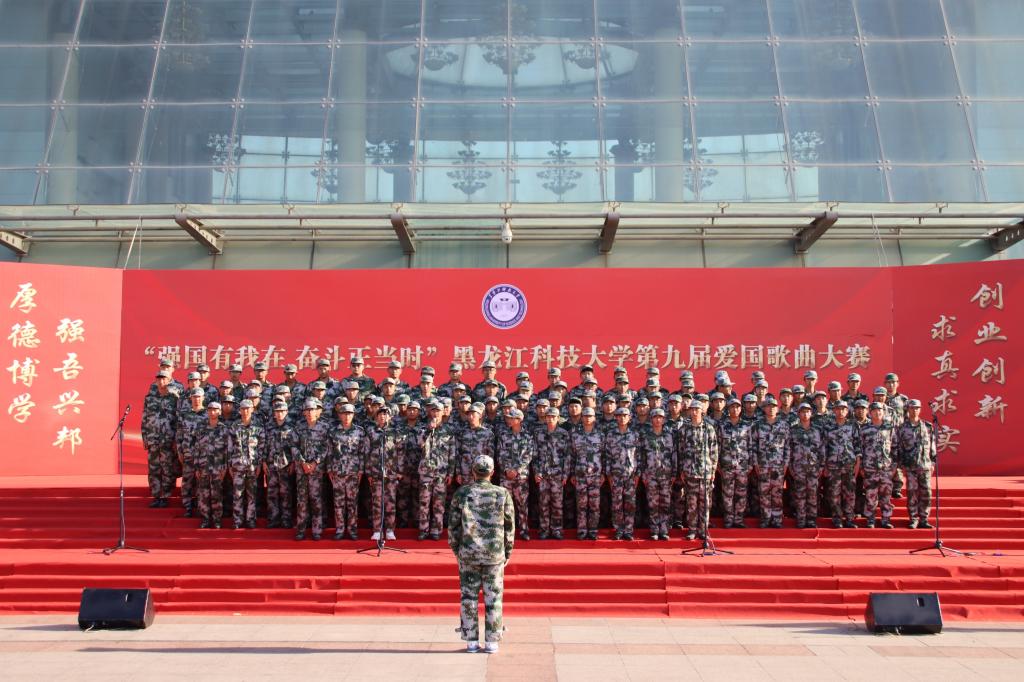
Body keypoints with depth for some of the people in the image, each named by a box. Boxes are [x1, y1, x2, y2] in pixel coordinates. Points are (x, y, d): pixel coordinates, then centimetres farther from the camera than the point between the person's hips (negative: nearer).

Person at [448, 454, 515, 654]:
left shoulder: (461, 493, -4)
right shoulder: (502, 494, -4)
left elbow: (453, 526, 0)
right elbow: (509, 527, -1)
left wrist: (456, 551, 13)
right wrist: (507, 553, 11)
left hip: (468, 554, 0)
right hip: (494, 555, 0)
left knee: (469, 598, 8)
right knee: (493, 598, 8)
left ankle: (471, 642, 12)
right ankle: (491, 642, 11)